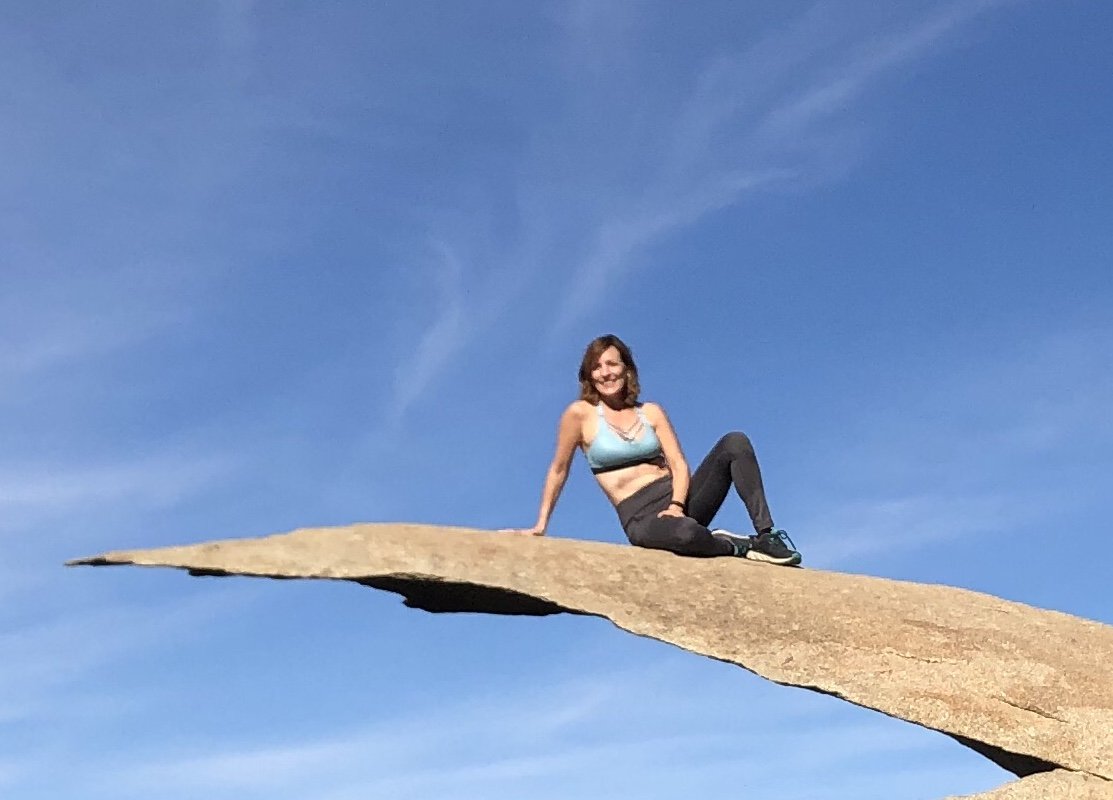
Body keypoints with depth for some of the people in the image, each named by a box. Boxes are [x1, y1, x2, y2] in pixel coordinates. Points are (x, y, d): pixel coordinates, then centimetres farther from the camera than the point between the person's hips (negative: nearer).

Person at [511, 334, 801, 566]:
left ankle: (766, 535, -20)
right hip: (640, 516, -5)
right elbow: (559, 469, 6)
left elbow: (679, 464, 4)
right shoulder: (580, 413, 0)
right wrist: (541, 524, 7)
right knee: (684, 534, -42)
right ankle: (738, 546, -8)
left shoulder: (651, 412, 11)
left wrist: (676, 505, -15)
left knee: (735, 442, -16)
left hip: (679, 498, 5)